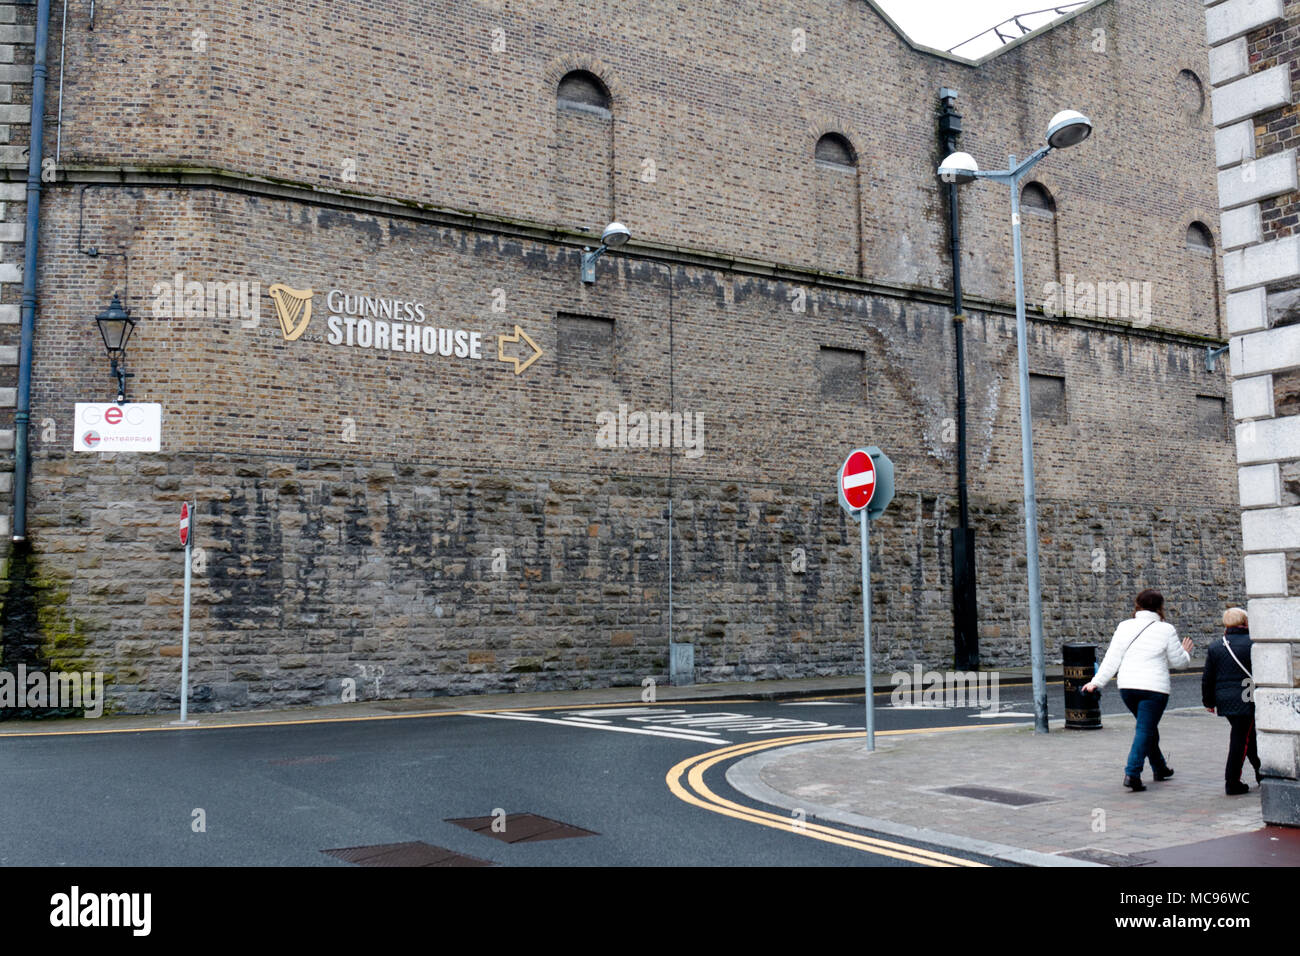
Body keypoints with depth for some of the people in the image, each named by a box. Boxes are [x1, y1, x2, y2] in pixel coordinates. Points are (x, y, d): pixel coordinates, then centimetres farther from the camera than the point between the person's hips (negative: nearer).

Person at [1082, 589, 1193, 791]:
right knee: (1145, 730, -3)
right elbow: (1178, 661, 4)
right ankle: (1132, 773, -15)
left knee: (1147, 727, 22)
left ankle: (1160, 768, 35)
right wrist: (1185, 653, 26)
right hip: (1154, 687, -4)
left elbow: (1112, 659, 3)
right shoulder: (1165, 630, -4)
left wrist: (1097, 682, 8)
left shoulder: (1124, 627, 5)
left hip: (1127, 687, 4)